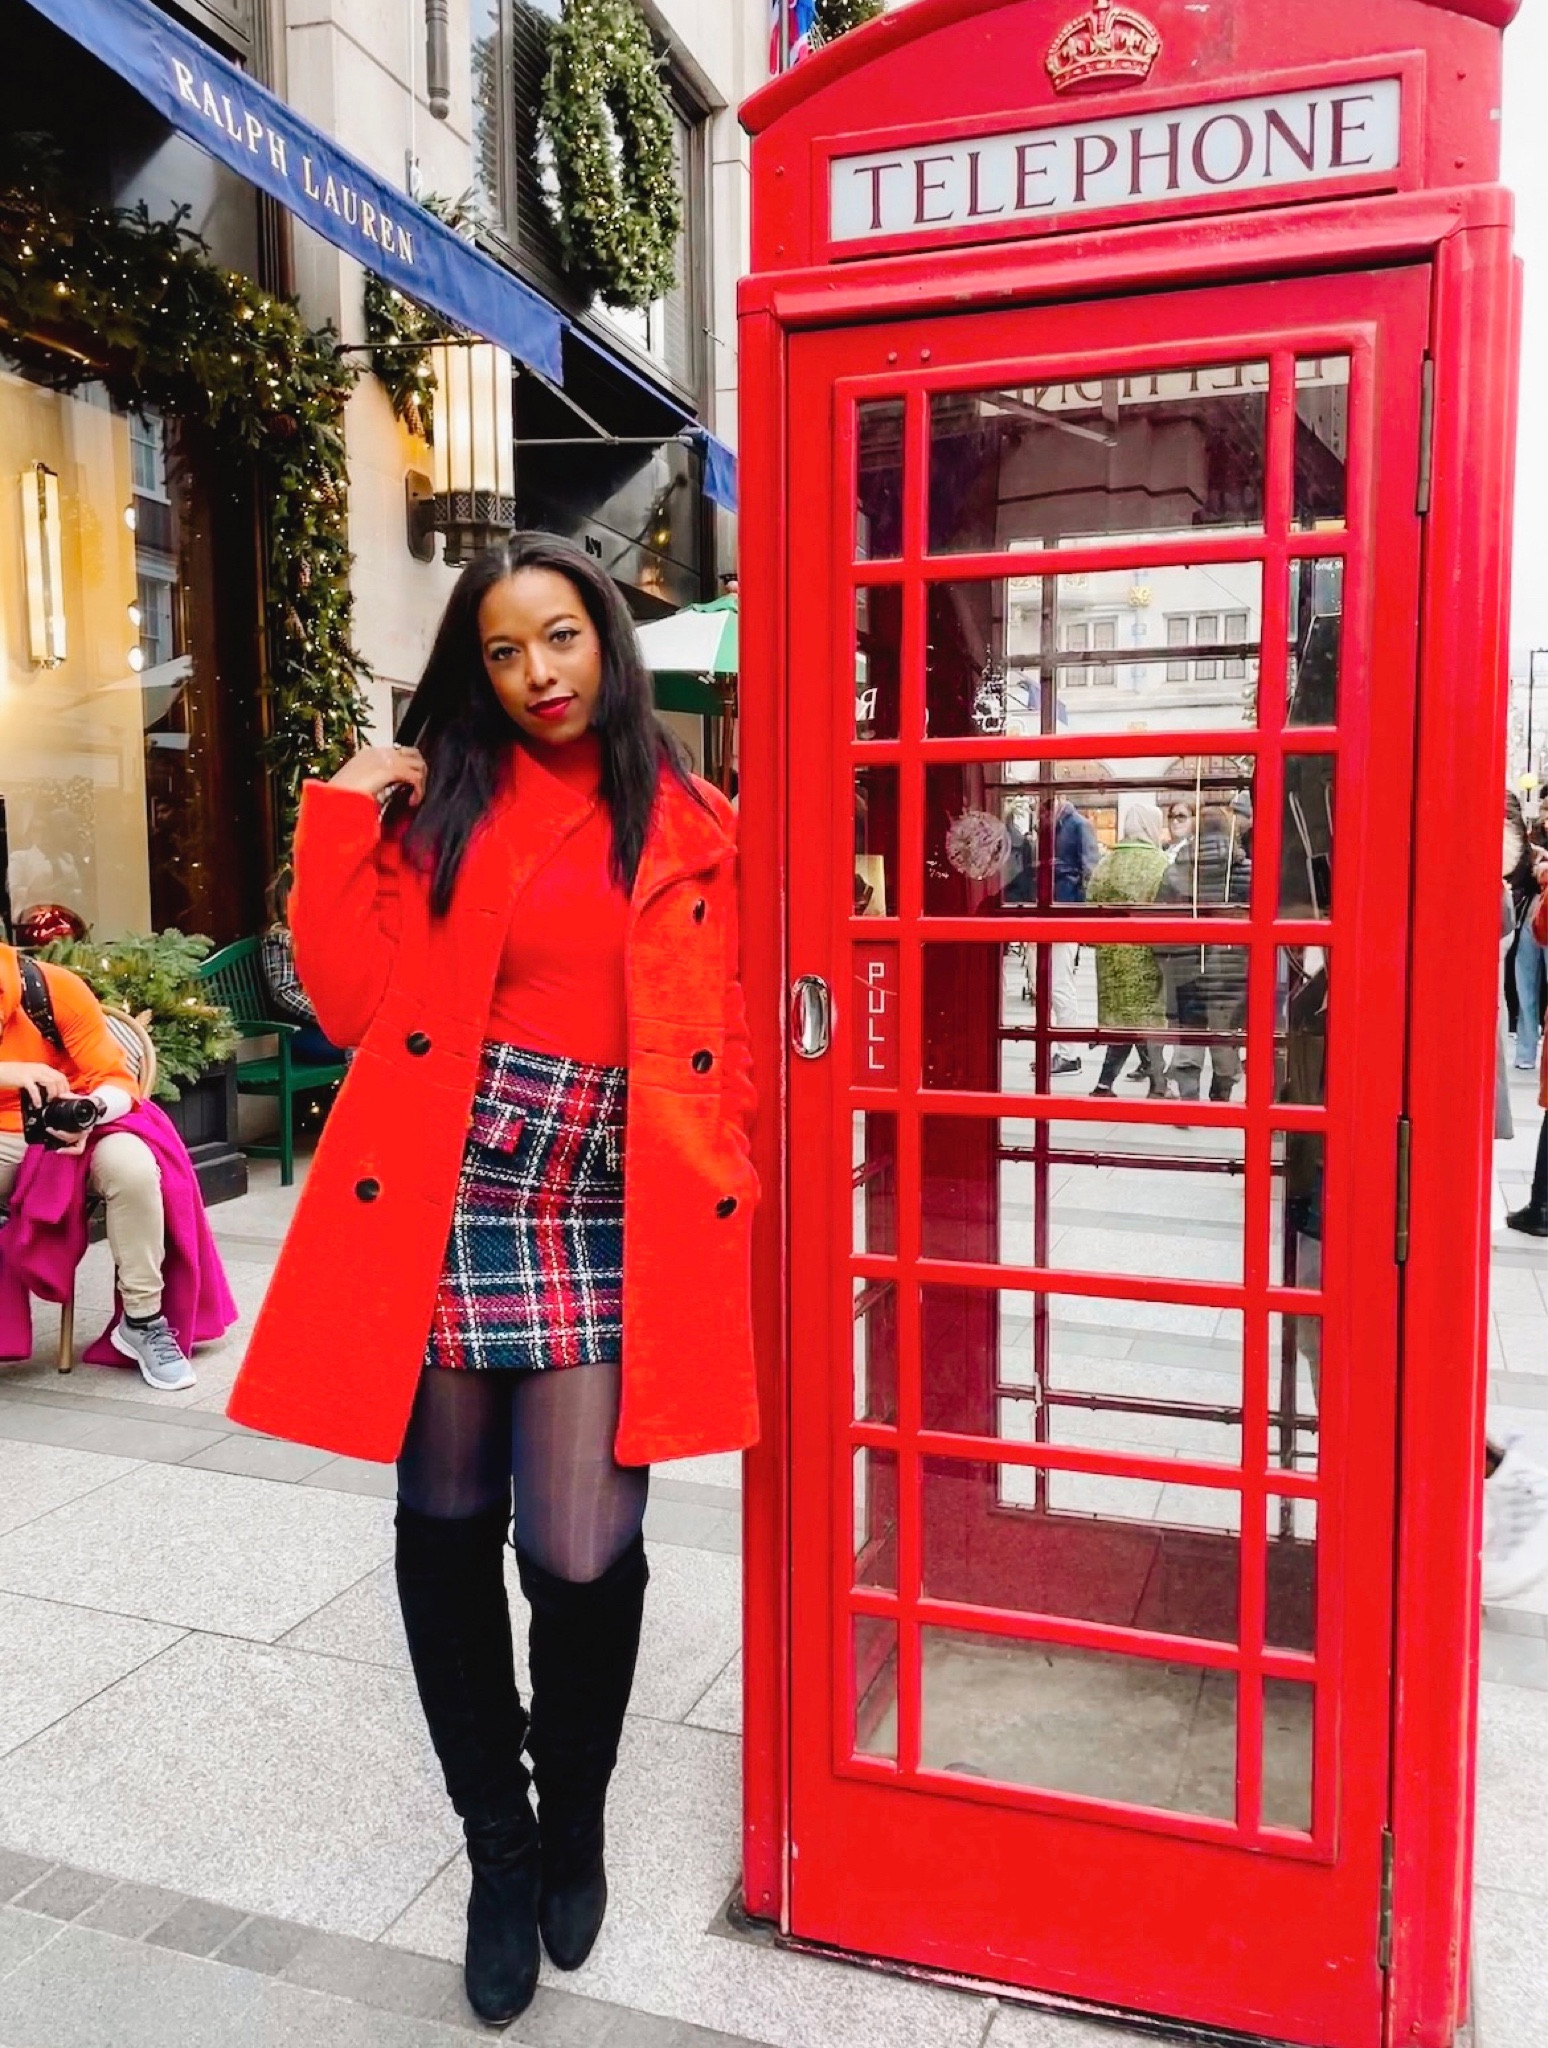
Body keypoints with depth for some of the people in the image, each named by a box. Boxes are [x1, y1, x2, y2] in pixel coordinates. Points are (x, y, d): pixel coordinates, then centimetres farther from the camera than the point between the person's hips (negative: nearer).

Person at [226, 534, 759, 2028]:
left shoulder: (690, 826, 7)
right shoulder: (436, 805, 7)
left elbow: (722, 1044, 9)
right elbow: (352, 1002, -1)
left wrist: (731, 1202, 2)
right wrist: (341, 816, -4)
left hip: (606, 1226, -1)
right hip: (443, 1209, 1)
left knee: (586, 1556, -4)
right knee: (448, 1531, 11)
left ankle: (574, 1821, 30)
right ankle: (498, 1846, 36)